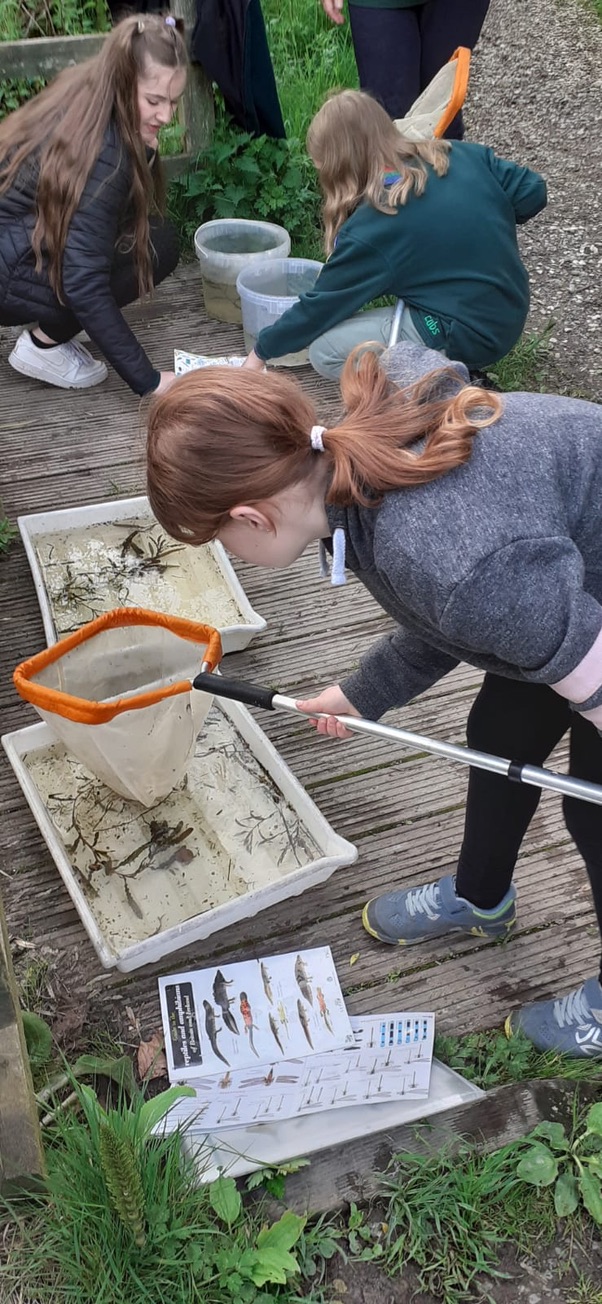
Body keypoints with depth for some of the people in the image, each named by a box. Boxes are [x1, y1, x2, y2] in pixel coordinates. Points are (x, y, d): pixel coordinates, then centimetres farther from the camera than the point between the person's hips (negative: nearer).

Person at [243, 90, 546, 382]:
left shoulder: (372, 226, -16)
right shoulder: (464, 155, 0)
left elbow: (322, 304, -8)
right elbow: (532, 192, 4)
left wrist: (261, 351, 5)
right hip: (510, 315, 8)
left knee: (325, 351, -5)